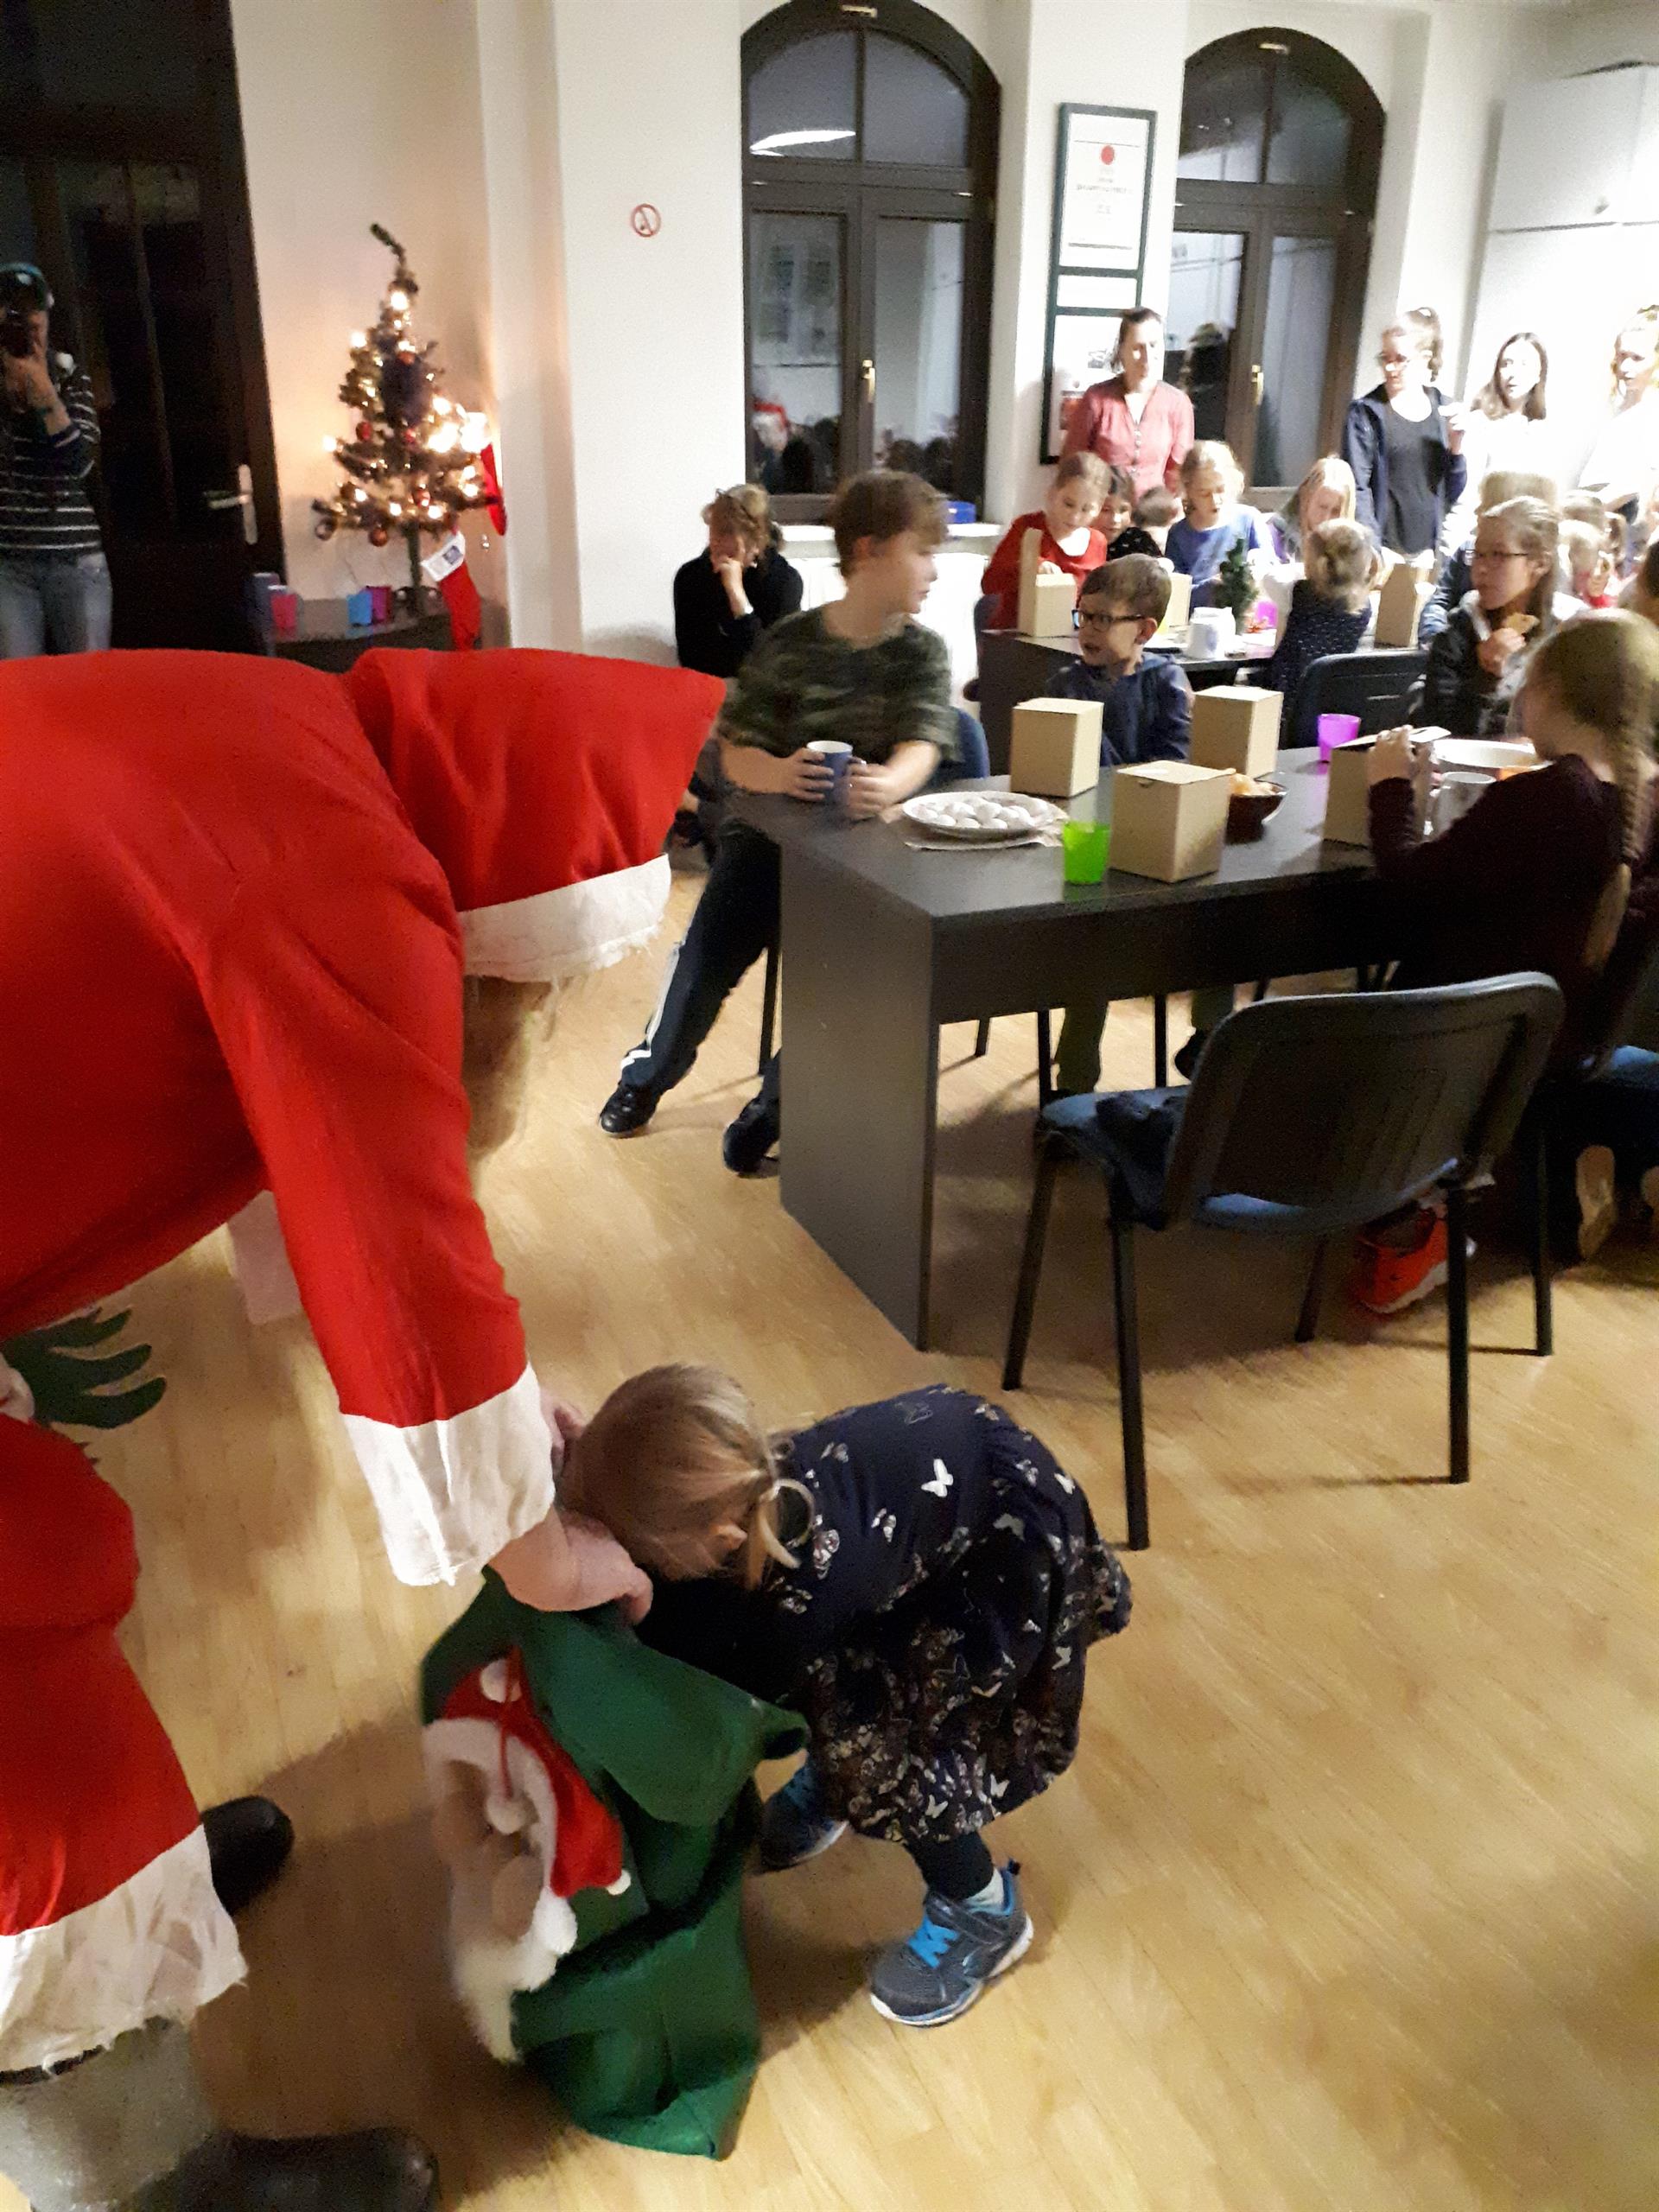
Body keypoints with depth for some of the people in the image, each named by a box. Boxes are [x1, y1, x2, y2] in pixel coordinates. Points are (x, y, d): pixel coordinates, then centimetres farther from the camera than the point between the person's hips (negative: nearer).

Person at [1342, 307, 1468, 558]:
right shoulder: (1366, 412, -1)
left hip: (1427, 551, 4)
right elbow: (1356, 488, -7)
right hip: (1384, 549, -3)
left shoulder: (1442, 410, 10)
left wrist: (1456, 447, -3)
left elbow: (1453, 494, 14)